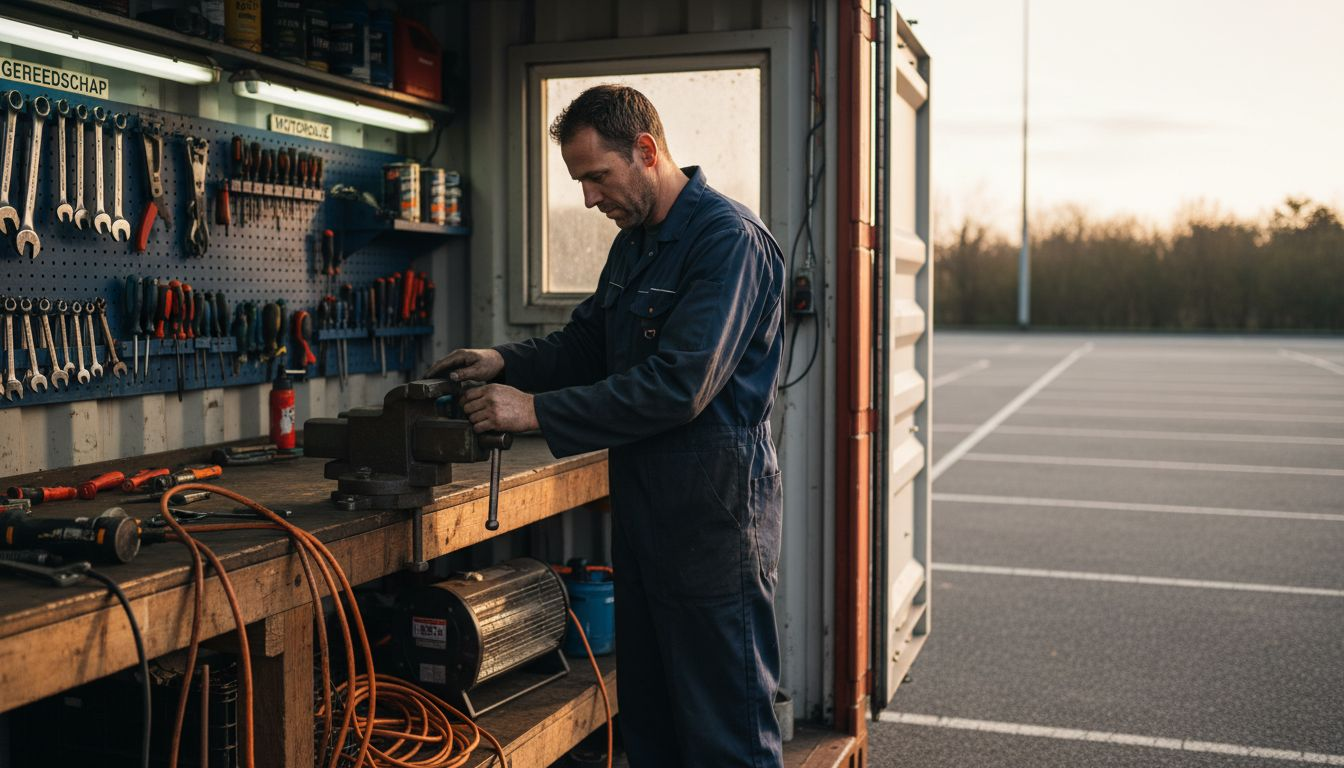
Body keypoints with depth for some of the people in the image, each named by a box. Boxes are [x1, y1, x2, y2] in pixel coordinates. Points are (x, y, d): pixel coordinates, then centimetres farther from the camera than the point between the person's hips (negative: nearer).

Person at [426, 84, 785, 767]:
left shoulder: (729, 239, -17)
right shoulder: (632, 244, 15)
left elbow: (678, 384, -24)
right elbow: (586, 345, 23)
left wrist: (537, 411, -22)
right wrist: (505, 362, 4)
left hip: (713, 513, -9)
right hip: (642, 507, 9)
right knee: (646, 711, 18)